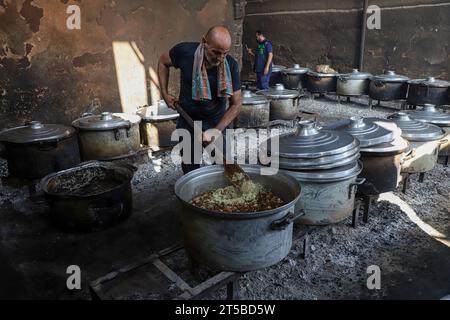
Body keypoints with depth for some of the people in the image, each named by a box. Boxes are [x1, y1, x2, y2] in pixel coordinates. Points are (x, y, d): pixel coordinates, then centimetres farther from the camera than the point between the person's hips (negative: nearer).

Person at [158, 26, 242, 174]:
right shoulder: (185, 51, -19)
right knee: (190, 170, 8)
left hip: (217, 122, 0)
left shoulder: (231, 65, -18)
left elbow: (236, 104, -13)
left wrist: (216, 131, -21)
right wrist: (164, 93, -2)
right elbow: (163, 62, 3)